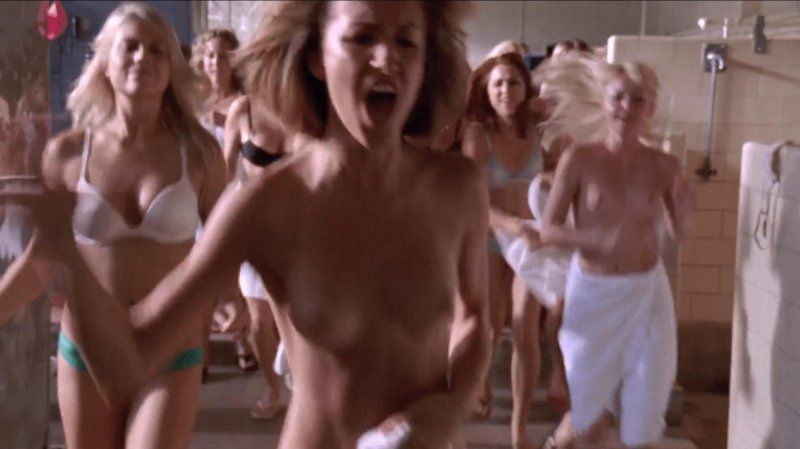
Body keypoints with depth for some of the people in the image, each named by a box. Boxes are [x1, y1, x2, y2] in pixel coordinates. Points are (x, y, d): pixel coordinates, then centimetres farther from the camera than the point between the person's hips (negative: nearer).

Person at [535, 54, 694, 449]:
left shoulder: (664, 166, -5)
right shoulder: (579, 158, -13)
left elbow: (678, 232, 6)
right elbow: (548, 230, -12)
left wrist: (682, 210, -15)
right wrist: (599, 240, -28)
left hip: (646, 294, 2)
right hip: (593, 292, -2)